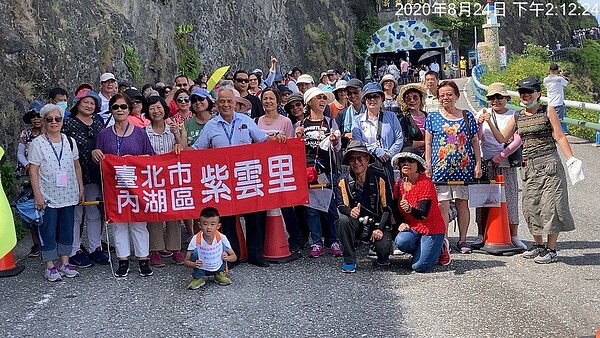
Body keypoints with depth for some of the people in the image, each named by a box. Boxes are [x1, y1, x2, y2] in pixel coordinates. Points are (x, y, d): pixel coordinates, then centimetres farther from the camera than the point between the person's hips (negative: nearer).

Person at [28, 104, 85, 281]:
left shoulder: (70, 142, 7)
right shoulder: (37, 144, -5)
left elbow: (77, 167, 14)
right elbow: (33, 172, -7)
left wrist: (81, 189, 10)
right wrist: (37, 195, -13)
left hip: (68, 195, 4)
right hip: (47, 197, -4)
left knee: (67, 229, 10)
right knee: (48, 230, 0)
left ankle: (64, 263, 21)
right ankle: (50, 266, 10)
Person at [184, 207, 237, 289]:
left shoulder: (222, 238, -19)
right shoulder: (195, 239, -21)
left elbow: (234, 257, -7)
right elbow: (186, 261, -14)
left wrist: (227, 258, -31)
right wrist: (194, 264, -37)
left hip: (218, 267, 1)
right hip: (202, 269, -1)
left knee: (223, 246, -19)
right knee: (195, 251, -27)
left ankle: (220, 274, 4)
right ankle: (198, 277, -3)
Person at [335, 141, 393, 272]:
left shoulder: (380, 179, -3)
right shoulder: (343, 181, -2)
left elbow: (388, 207, -4)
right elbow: (341, 206, -10)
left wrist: (380, 229, -18)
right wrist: (350, 211, -35)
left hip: (377, 223, -1)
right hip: (356, 224, 1)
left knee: (384, 247, -28)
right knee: (343, 221, -32)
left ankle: (382, 255, 14)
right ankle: (349, 260, -16)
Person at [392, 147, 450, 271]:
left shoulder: (426, 183, -17)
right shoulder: (399, 184, 2)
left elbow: (423, 214, -24)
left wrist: (409, 209, -44)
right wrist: (402, 223, -9)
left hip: (432, 228, -5)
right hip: (412, 228, 5)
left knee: (419, 267, -17)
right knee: (401, 241, -30)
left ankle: (439, 249, 14)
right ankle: (422, 249, 5)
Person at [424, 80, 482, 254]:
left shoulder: (467, 116, 10)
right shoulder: (433, 117, 7)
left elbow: (475, 141, 12)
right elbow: (428, 144, 7)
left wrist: (478, 164, 6)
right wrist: (428, 166, -1)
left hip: (463, 168, 1)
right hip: (440, 168, -1)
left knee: (462, 204, 4)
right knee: (442, 205, -4)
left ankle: (462, 240, 14)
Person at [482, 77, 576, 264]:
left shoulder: (548, 111, 1)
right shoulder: (518, 117, 13)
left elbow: (560, 137, -3)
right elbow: (502, 138, 13)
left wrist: (571, 159, -10)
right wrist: (490, 123, 0)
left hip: (549, 164, -5)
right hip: (528, 167, 5)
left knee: (550, 204, -5)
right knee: (531, 205, 6)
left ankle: (551, 249, 4)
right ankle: (538, 245, 23)